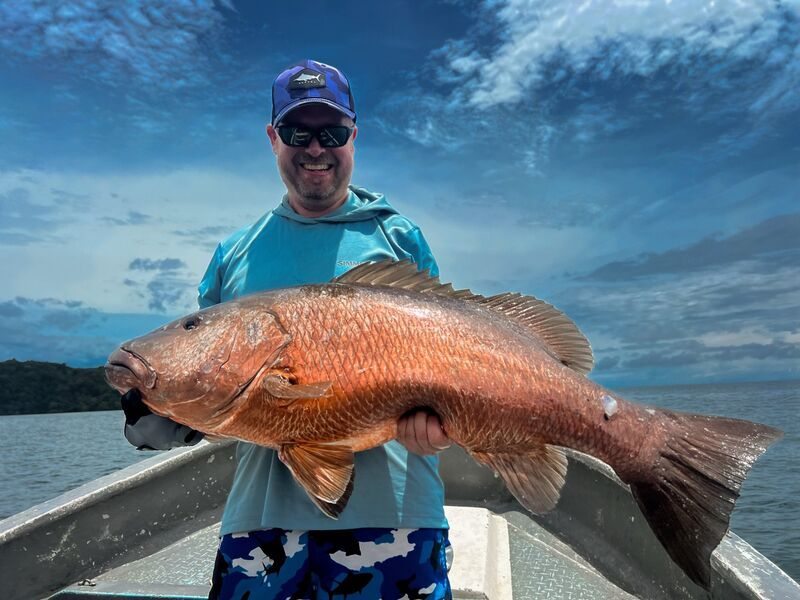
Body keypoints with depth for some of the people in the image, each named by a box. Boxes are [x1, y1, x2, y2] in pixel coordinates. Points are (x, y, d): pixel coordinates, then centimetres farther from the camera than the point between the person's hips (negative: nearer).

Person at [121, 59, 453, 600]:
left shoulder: (401, 238, 5)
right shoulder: (235, 254, 10)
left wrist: (440, 418, -16)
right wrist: (159, 420, -7)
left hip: (390, 510, -1)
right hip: (261, 512, 2)